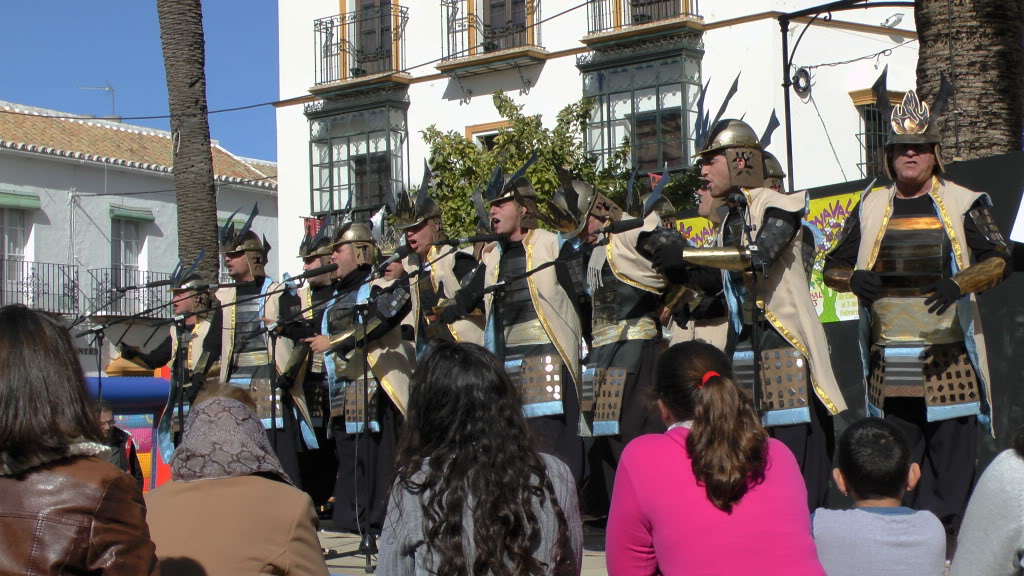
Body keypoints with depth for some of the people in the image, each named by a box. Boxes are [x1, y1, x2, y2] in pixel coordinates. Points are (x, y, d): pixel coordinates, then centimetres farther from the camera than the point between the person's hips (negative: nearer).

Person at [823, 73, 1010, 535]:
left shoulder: (963, 204, 3)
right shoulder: (870, 208, 11)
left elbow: (999, 260, -6)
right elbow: (832, 269, 13)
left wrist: (961, 282, -26)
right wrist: (853, 279, -11)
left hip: (949, 359, -3)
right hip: (887, 362, 3)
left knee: (952, 454, -4)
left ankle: (948, 544, 4)